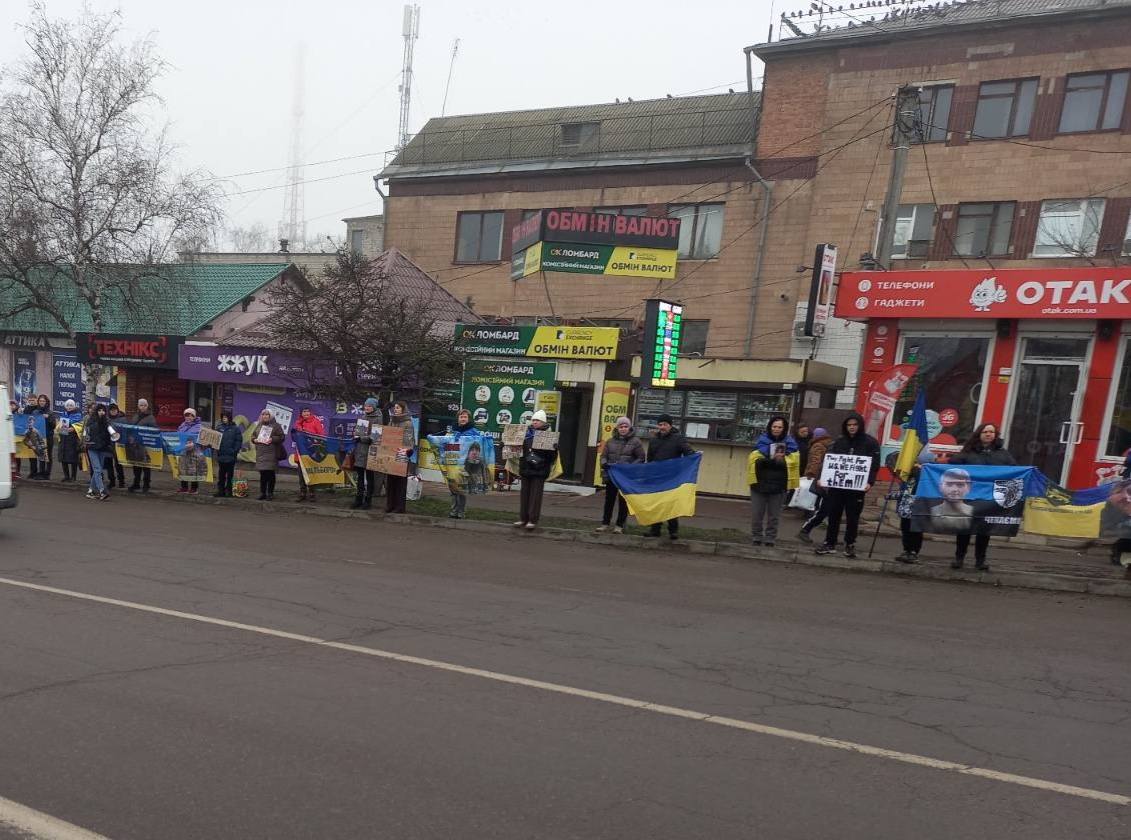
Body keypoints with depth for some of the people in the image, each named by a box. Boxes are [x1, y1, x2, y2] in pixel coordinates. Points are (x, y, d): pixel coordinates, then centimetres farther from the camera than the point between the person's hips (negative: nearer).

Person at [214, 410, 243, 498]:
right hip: (221, 454, 4)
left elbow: (239, 441, -5)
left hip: (230, 455, -4)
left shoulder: (235, 428, -2)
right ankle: (220, 490, 15)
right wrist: (216, 446, -5)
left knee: (230, 474, 3)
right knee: (221, 474, 10)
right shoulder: (219, 428, 10)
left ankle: (229, 491, 9)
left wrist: (235, 451, -14)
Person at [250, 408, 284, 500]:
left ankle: (270, 494, 4)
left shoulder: (276, 426, 1)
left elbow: (281, 437, -4)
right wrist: (254, 440, 0)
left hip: (271, 453, -5)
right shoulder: (258, 426, 17)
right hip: (260, 453, 5)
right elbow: (253, 435, 22)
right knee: (262, 474, 7)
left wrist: (273, 439, -18)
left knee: (270, 474, -3)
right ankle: (262, 493, 14)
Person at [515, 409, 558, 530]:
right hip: (526, 469, 5)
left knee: (536, 495, -1)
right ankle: (523, 518, 19)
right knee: (524, 494, 10)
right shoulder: (526, 433, 9)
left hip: (540, 471, -4)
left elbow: (553, 453, -6)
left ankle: (533, 520, 4)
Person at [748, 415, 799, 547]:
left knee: (774, 515, 7)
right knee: (757, 514, 5)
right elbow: (756, 460, -10)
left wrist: (782, 460, -23)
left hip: (779, 485, 0)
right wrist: (773, 459, -20)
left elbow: (792, 461, -8)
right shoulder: (762, 440, 2)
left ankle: (770, 539, 17)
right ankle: (756, 538, 18)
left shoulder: (790, 443, 4)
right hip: (760, 483, 0)